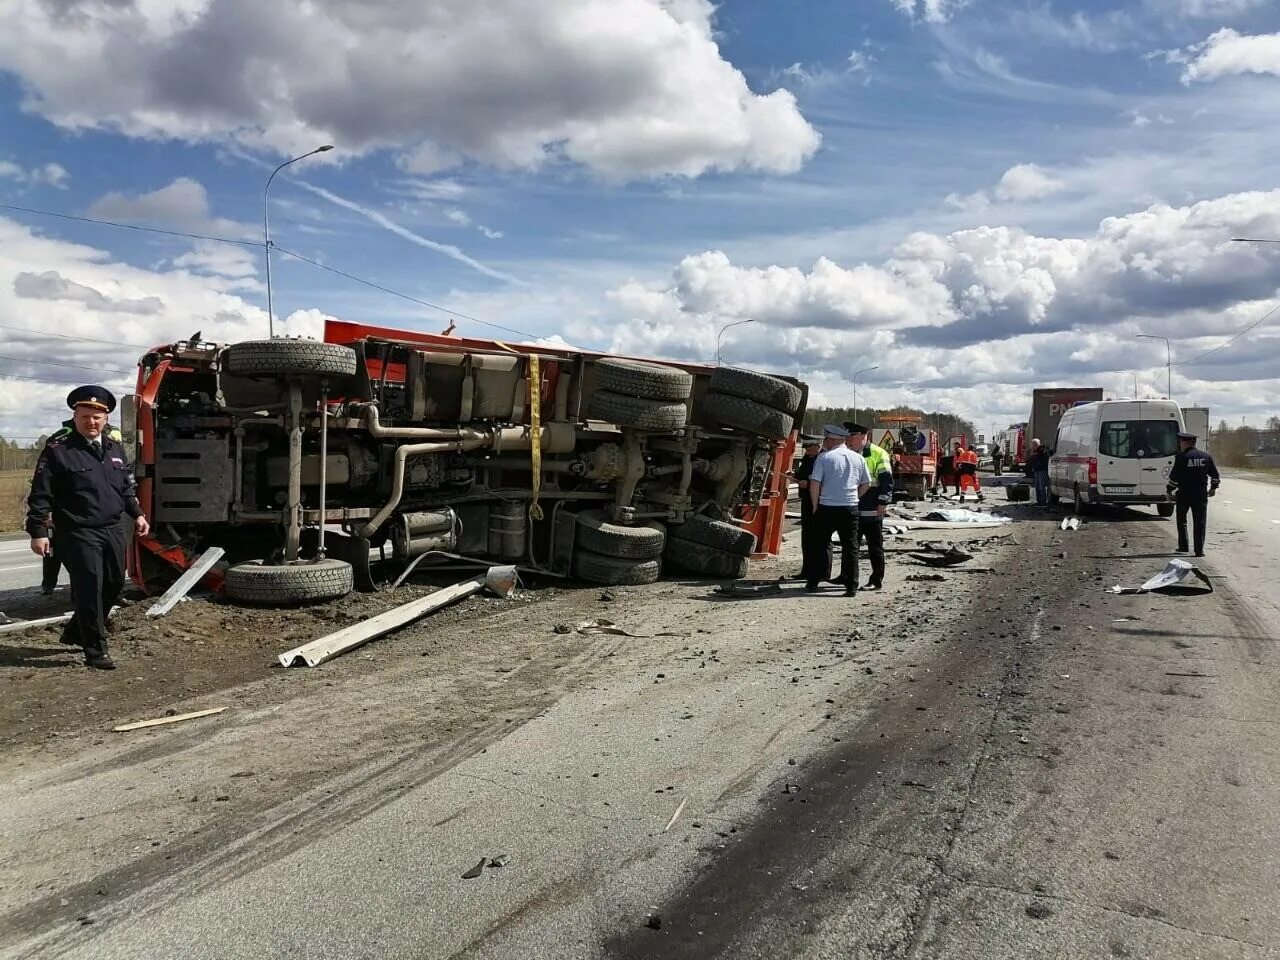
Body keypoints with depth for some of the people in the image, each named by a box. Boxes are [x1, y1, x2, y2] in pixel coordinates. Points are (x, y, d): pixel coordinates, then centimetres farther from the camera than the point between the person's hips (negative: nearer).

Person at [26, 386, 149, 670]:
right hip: (78, 533, -7)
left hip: (112, 530, 7)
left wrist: (137, 514, 15)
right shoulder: (58, 450, -8)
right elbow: (41, 495, -9)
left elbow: (127, 487, 23)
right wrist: (38, 531, -13)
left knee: (114, 583, 14)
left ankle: (76, 632, 35)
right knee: (89, 589, -6)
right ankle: (95, 651, 4)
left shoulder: (115, 449, 12)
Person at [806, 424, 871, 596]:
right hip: (850, 508, 3)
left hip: (827, 508, -3)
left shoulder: (824, 457, -7)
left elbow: (814, 483, -11)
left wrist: (815, 506, 1)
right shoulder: (858, 458, 6)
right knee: (850, 547, 6)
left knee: (819, 546, 9)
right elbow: (866, 484, 12)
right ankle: (851, 586, 5)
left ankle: (812, 583, 15)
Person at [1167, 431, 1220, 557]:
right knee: (1200, 523, 5)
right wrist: (1213, 488, 24)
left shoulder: (1181, 457, -9)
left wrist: (1170, 490, -1)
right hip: (1201, 495, 3)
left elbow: (1174, 476, -11)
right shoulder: (1206, 456, 5)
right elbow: (1215, 474, 11)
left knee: (1181, 520, 14)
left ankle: (1183, 547, 15)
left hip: (1183, 494, -3)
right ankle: (1199, 550, 2)